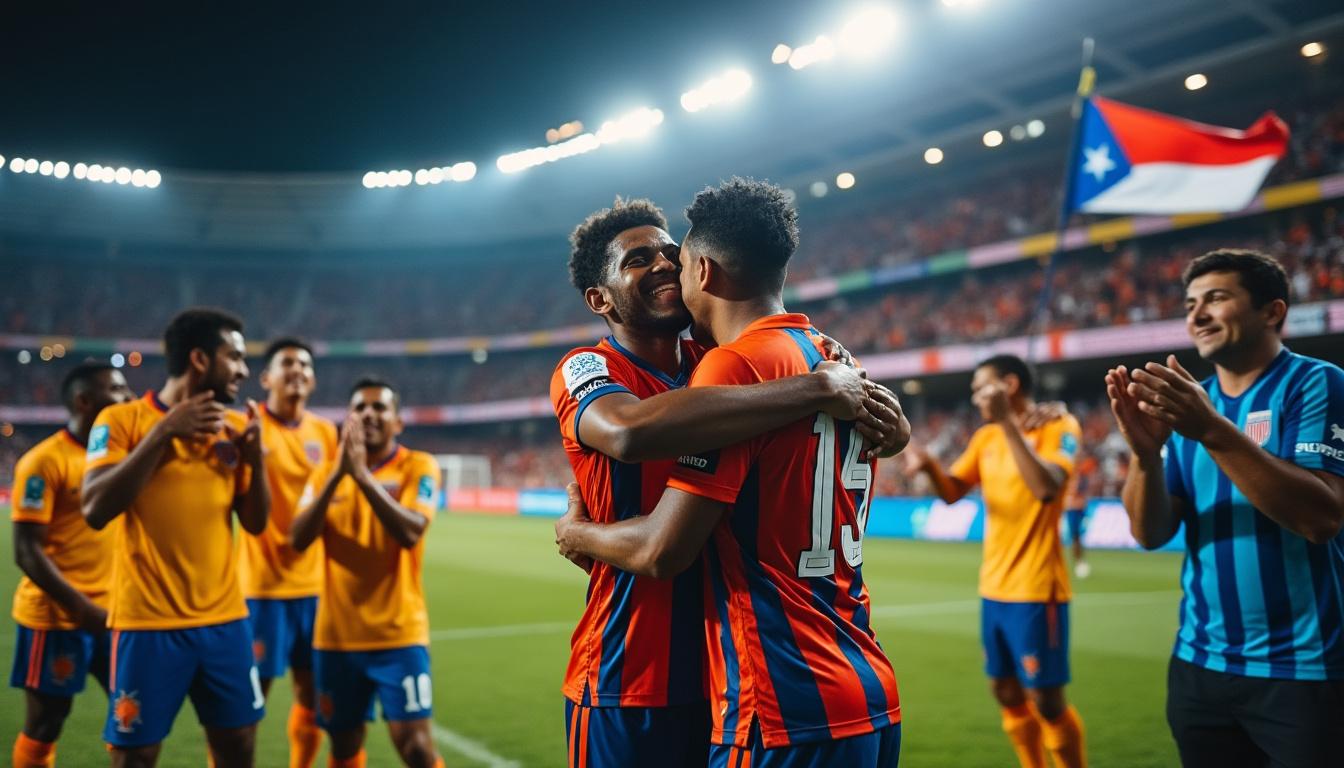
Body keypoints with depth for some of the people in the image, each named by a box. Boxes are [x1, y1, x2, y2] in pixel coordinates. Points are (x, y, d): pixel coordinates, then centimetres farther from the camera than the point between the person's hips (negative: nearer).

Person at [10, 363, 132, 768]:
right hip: (56, 617, -6)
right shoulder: (45, 461, -13)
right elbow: (27, 552, -16)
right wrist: (81, 607, -20)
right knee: (44, 725, 6)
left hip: (112, 612, 6)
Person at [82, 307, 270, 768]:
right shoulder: (122, 420, -6)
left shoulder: (234, 426, 8)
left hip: (225, 619, 5)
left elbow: (255, 523, 9)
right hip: (148, 622, -4)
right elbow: (95, 510, -18)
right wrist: (163, 432, -20)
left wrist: (255, 458, -8)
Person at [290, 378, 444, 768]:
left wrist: (362, 474, -26)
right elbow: (298, 539, -6)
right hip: (336, 635, 4)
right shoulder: (326, 473, 6)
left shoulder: (419, 466, -6)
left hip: (398, 633, -4)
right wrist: (337, 475, -17)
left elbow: (410, 533, -21)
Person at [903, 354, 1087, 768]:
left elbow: (1046, 489, -27)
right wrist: (929, 466, -12)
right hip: (994, 587, 7)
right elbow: (952, 491, 10)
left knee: (1046, 700, -1)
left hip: (1036, 589, -7)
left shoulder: (1058, 426, -11)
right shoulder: (986, 436, 10)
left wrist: (1007, 422, -28)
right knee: (1006, 693, 14)